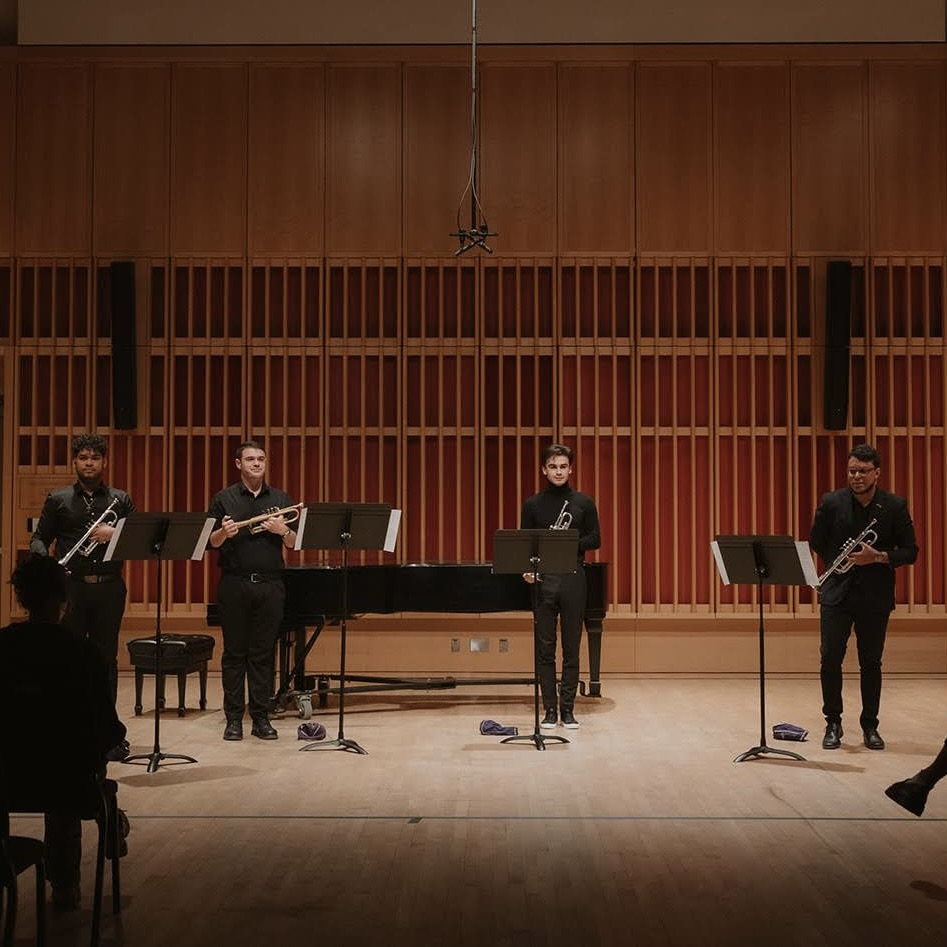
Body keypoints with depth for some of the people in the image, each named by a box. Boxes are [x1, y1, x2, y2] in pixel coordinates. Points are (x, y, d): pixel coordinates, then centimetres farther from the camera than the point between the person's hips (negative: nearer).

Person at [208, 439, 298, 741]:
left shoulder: (280, 499, 11)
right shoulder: (224, 498, 5)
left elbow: (293, 544, 10)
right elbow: (210, 542, 2)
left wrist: (283, 530, -11)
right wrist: (223, 532, -19)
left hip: (270, 584, 2)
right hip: (234, 584, -1)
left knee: (264, 653, 4)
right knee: (234, 652, 3)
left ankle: (261, 717, 10)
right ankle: (234, 718, 9)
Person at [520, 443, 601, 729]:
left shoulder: (583, 503, 6)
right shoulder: (532, 504, 7)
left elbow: (595, 540, 6)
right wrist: (527, 569, -12)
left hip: (573, 579, 0)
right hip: (542, 580, 0)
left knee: (571, 648, 4)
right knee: (544, 649, 2)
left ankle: (568, 709, 12)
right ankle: (550, 709, 9)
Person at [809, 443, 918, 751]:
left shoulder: (895, 505, -3)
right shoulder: (831, 502, -2)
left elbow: (910, 552, -1)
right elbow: (816, 542, 11)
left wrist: (879, 557, -18)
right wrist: (838, 563, 0)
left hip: (875, 596, 0)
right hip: (836, 593, 0)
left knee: (871, 662, 8)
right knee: (830, 659, -2)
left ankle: (870, 726, 21)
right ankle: (833, 723, 13)